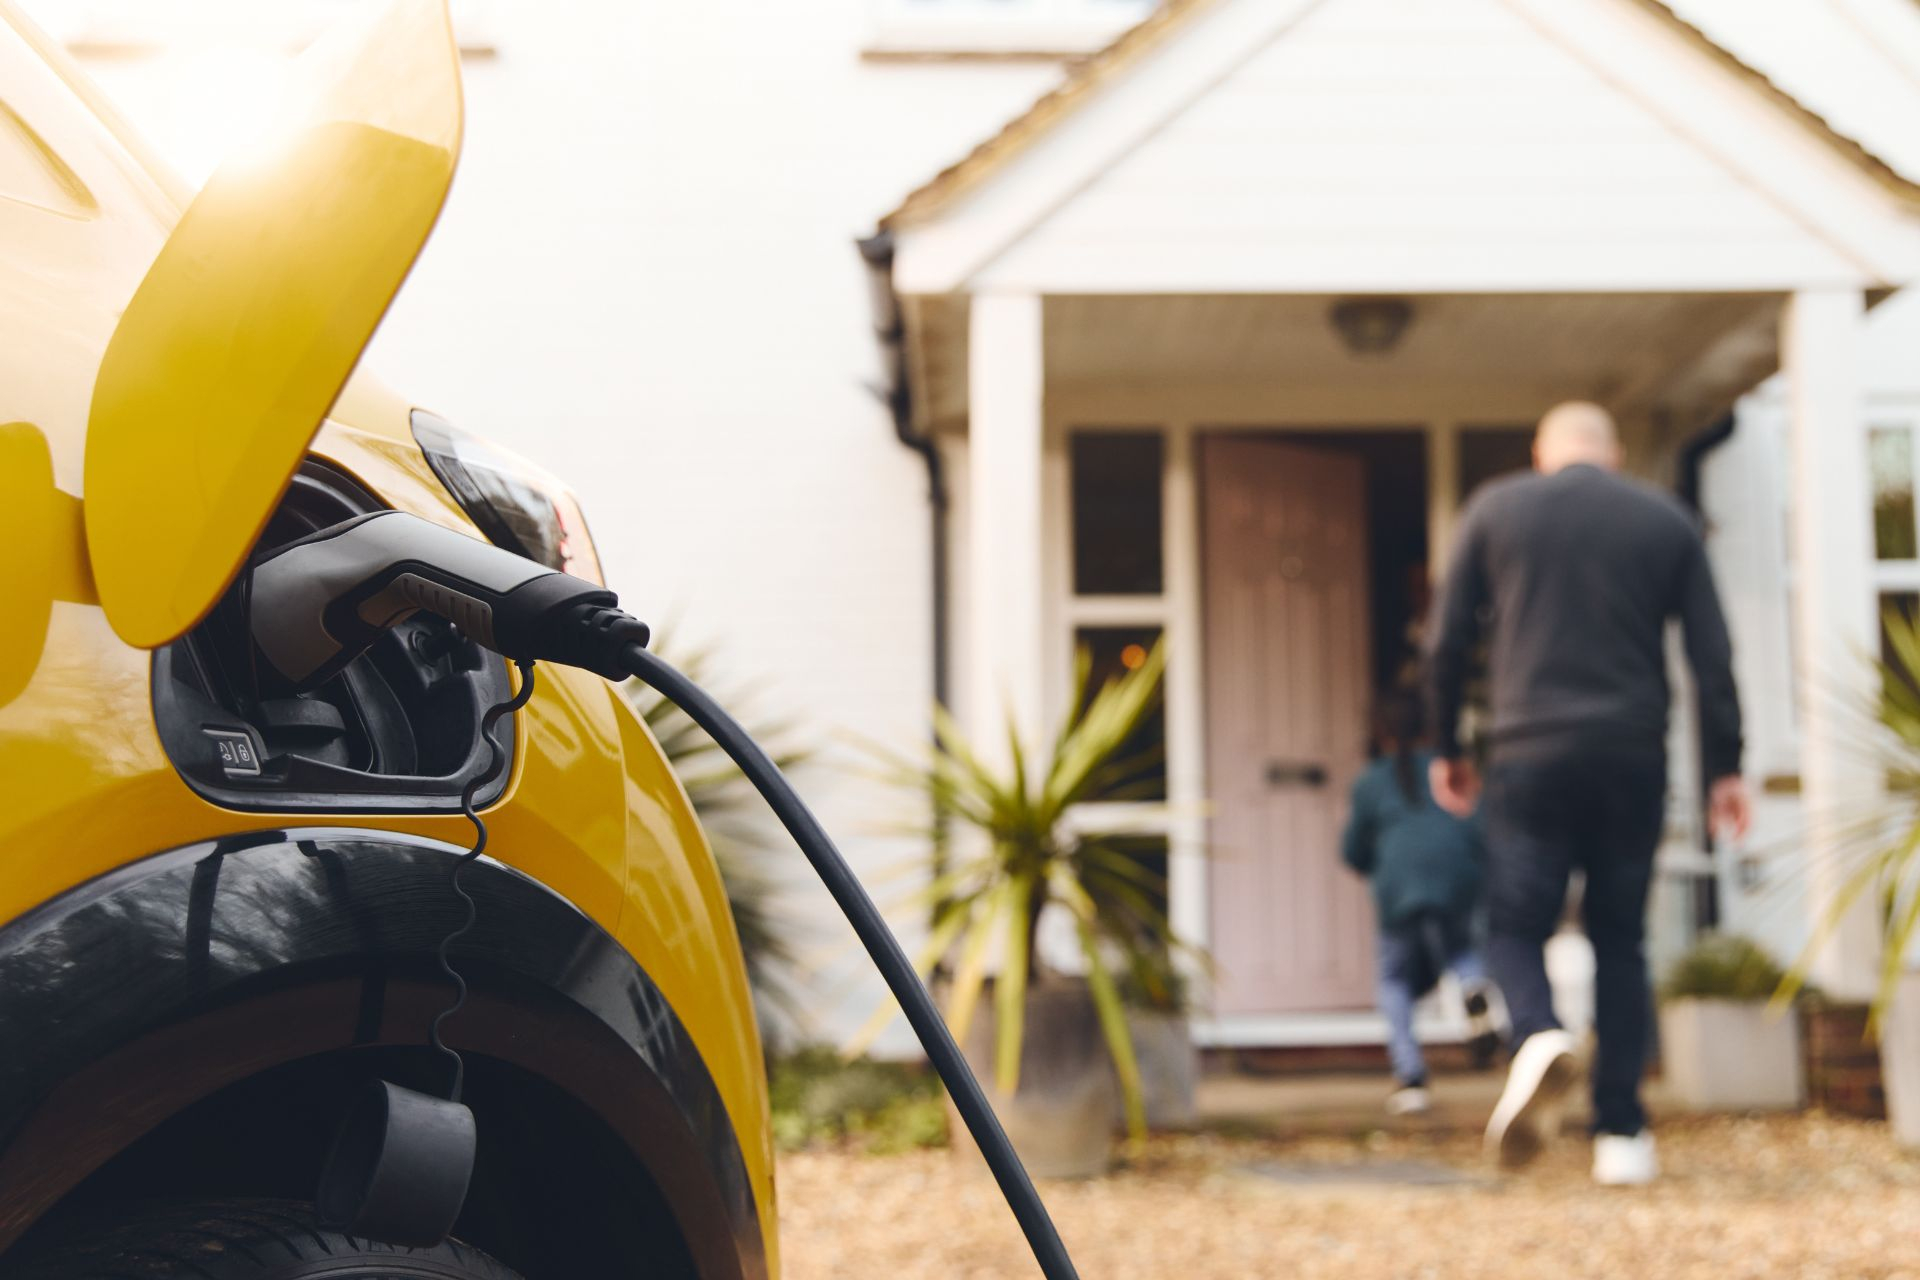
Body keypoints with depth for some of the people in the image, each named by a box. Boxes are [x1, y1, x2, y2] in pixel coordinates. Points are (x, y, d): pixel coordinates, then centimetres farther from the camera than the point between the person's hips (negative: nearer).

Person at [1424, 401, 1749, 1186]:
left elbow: (1448, 640, 5)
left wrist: (1445, 749, 15)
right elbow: (1711, 655, 5)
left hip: (1529, 757, -1)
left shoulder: (1495, 509, 7)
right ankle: (1621, 1134, 6)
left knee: (1516, 928, 4)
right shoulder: (1667, 521, 10)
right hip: (1633, 760, 2)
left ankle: (1538, 1038, -28)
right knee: (1619, 942, 10)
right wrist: (1724, 768, 9)